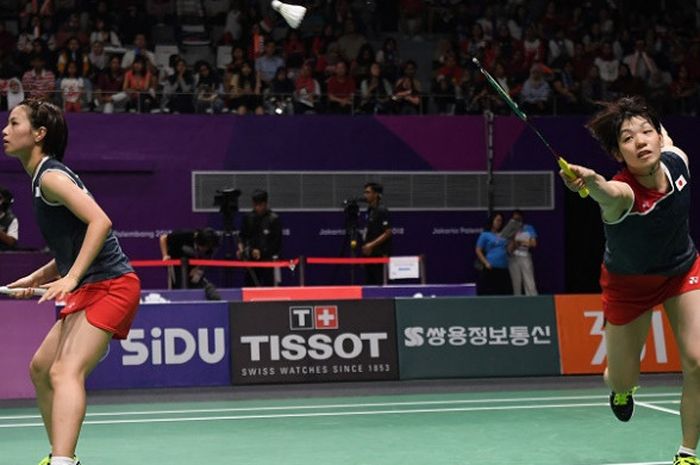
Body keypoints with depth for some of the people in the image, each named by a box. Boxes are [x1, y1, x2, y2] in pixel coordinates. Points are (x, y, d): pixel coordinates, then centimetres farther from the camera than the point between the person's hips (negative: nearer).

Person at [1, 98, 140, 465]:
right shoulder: (42, 178, 18)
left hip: (109, 286, -11)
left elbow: (100, 222, -24)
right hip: (90, 289, 11)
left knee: (66, 372, -24)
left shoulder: (50, 176, -11)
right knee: (40, 368, 18)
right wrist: (37, 278, 18)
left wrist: (71, 278, -28)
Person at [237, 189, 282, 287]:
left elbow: (277, 242, -6)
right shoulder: (248, 217, 8)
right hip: (251, 259, 4)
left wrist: (262, 252, -13)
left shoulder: (274, 219, -5)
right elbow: (242, 236, 15)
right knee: (249, 286, 2)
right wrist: (241, 248, -3)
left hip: (268, 259, -4)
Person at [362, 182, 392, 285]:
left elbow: (388, 232, -17)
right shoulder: (370, 210, 13)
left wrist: (372, 245, -20)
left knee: (380, 284, -7)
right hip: (370, 253, 9)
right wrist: (366, 245, 15)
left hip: (380, 254, -9)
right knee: (369, 283, 8)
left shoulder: (382, 210, -12)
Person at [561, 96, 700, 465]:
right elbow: (610, 192, -65)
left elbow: (665, 136, 2)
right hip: (628, 284, -3)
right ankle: (621, 386, 48)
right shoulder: (623, 193, -38)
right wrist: (591, 181, -86)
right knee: (622, 381, 8)